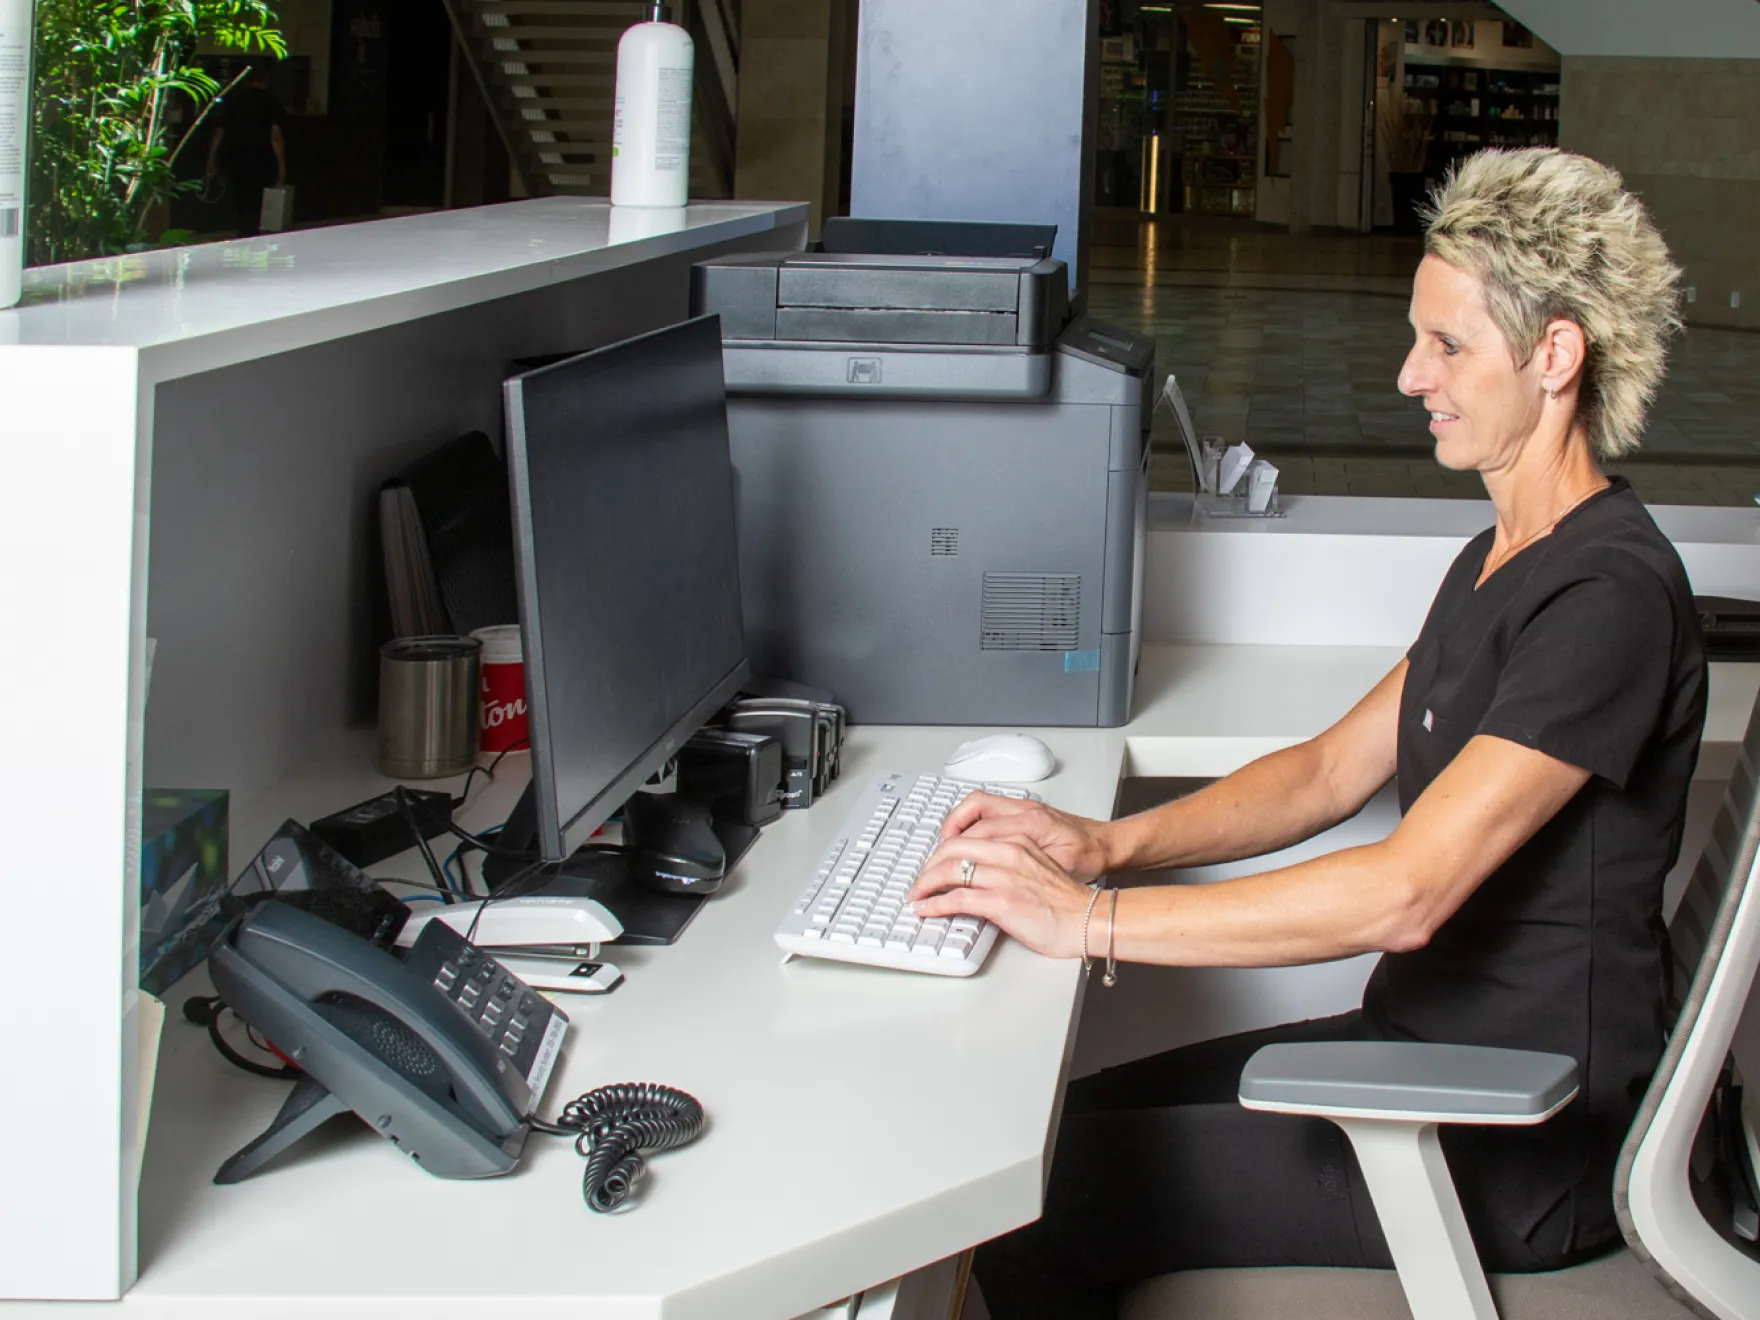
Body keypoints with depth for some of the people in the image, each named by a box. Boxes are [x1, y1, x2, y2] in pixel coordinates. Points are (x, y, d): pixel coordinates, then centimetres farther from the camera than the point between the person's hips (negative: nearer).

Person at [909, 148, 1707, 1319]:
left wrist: (1090, 917, -27)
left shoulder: (1610, 596, -22)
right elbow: (1333, 771, 14)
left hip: (1523, 1148, -9)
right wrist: (1109, 842, -1)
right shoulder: (1500, 561, 11)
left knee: (1031, 1215, -13)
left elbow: (1404, 893, -28)